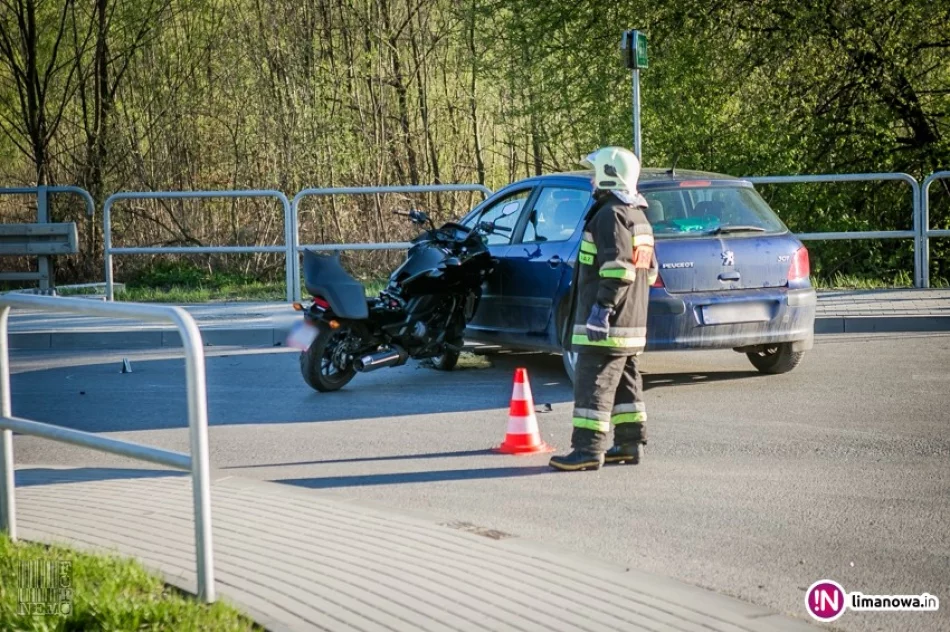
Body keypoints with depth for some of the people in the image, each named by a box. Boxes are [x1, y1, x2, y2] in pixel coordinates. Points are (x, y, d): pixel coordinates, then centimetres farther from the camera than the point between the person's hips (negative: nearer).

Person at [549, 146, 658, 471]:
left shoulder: (611, 215, -14)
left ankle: (588, 449, -11)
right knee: (624, 383, 15)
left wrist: (603, 305, -24)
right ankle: (630, 443, 18)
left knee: (593, 384, -10)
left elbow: (617, 267, -24)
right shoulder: (638, 218, 19)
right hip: (631, 322, 10)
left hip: (607, 323, -10)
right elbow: (649, 268, 24)